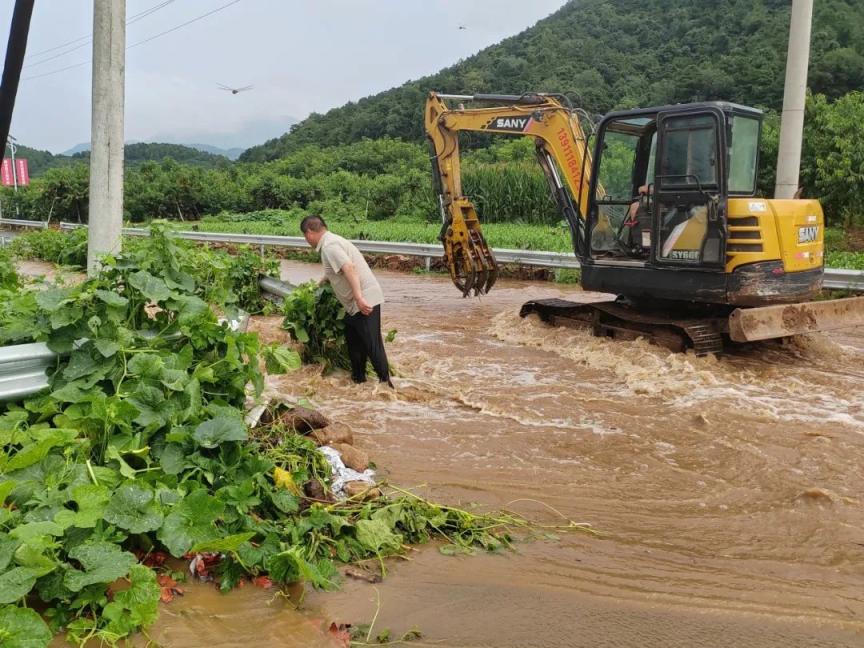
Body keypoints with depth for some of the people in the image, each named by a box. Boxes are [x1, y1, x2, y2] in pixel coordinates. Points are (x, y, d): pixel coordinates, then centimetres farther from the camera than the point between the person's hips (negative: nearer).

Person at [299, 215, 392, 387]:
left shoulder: (329, 246, -14)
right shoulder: (333, 241, 17)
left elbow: (349, 268, -28)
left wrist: (358, 298, -34)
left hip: (365, 300, -10)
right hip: (355, 302, 10)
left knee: (372, 345, -6)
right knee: (353, 341, 19)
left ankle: (386, 383, 1)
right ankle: (358, 379, 29)